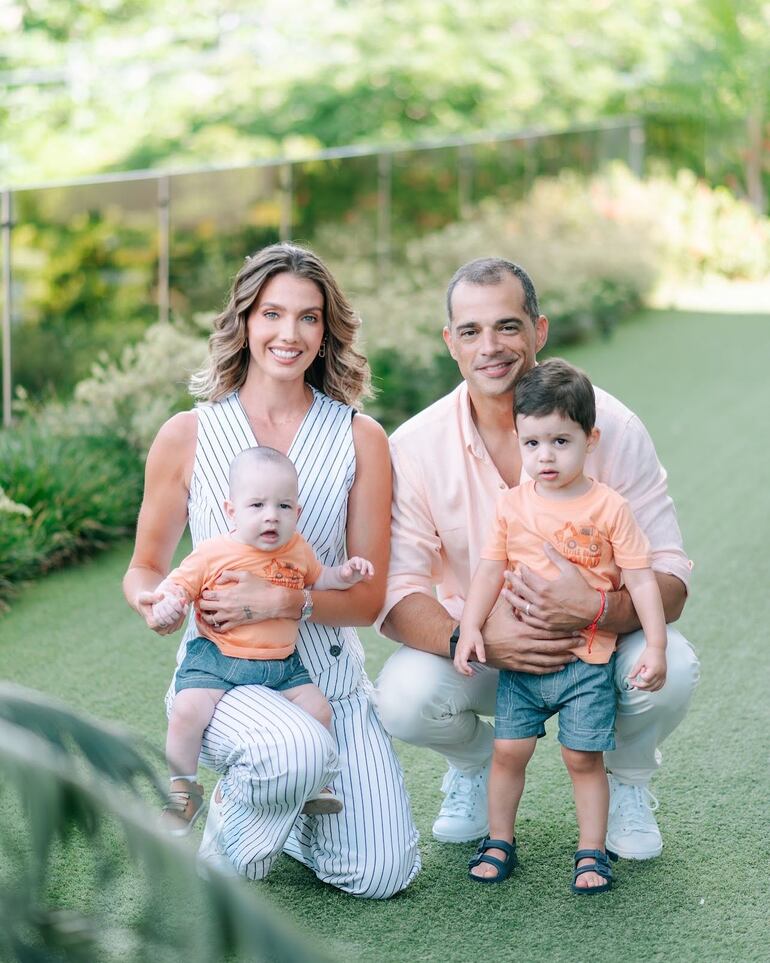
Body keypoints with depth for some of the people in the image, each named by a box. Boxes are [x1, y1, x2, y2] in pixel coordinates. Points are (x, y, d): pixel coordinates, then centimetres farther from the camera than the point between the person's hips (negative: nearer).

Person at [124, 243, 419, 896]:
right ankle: (221, 863, -2)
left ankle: (288, 809, 24)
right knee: (297, 749, -36)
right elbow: (146, 566, 9)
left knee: (380, 875, -10)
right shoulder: (189, 435, -1)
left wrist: (281, 601, -20)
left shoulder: (359, 439, 0)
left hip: (329, 677, 2)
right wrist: (152, 599, -15)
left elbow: (368, 597, -2)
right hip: (221, 674, -2)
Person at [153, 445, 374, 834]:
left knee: (318, 709, -9)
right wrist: (166, 602, -25)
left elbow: (318, 579, 25)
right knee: (187, 710, -25)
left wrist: (343, 574, 5)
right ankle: (183, 788, -3)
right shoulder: (214, 552, -8)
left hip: (281, 666, 4)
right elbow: (179, 582, -2)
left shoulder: (297, 551, 7)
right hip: (215, 660, -4)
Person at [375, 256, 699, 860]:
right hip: (477, 654, 1)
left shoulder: (611, 427, -15)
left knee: (669, 669, -32)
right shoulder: (416, 447, -13)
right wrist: (473, 640, -35)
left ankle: (627, 778, 6)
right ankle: (475, 763, 10)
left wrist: (596, 608, -38)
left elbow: (670, 580, -16)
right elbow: (395, 592, -15)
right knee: (403, 698, -29)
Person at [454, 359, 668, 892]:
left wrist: (656, 646, -10)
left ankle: (592, 852, 17)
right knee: (509, 749, 3)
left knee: (584, 757, 2)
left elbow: (640, 577, -5)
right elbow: (490, 570, 4)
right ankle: (499, 841, 21)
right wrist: (470, 628, -8)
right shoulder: (512, 505, 2)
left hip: (587, 659, -2)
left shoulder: (610, 508, -7)